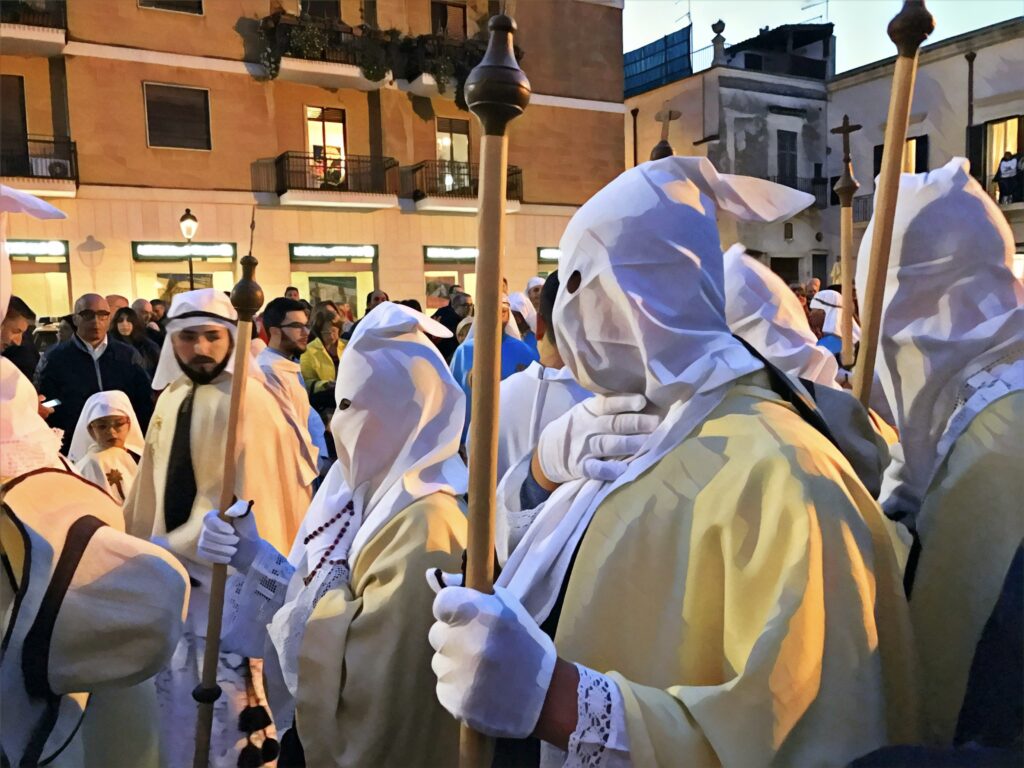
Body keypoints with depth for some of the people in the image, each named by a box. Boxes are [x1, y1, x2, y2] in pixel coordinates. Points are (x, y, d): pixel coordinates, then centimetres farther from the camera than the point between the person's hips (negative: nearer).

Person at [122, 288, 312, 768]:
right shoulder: (171, 398, 8)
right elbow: (155, 486, 13)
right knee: (177, 693, 18)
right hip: (176, 572, 8)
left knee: (227, 698, 1)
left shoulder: (248, 402, -16)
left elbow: (242, 499, -19)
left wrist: (173, 551, -16)